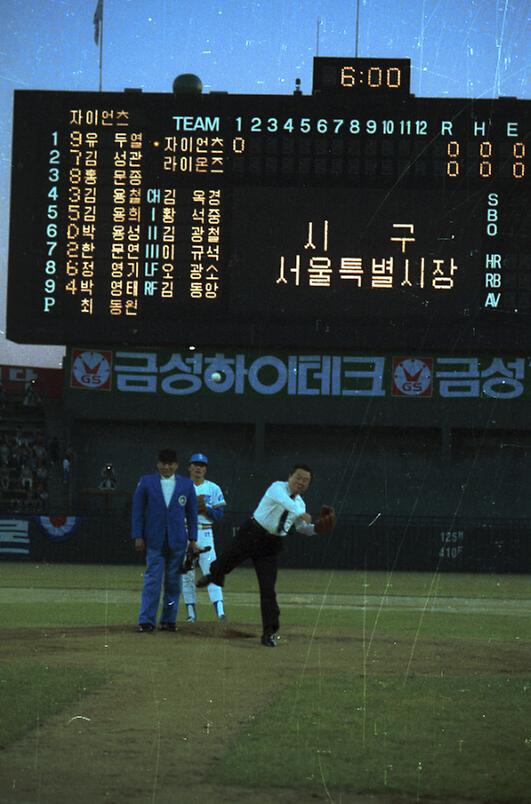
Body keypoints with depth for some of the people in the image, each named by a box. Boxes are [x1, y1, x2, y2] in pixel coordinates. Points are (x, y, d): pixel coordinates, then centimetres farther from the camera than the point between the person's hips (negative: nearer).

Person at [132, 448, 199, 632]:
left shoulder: (186, 484, 6)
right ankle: (146, 621, -5)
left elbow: (192, 513, 9)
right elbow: (137, 510, 3)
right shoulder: (146, 482, 3)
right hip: (154, 541, -2)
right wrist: (138, 536, -3)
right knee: (152, 580, -5)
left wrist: (192, 539, 6)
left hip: (178, 541, 2)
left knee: (173, 581, 6)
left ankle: (168, 620, 14)